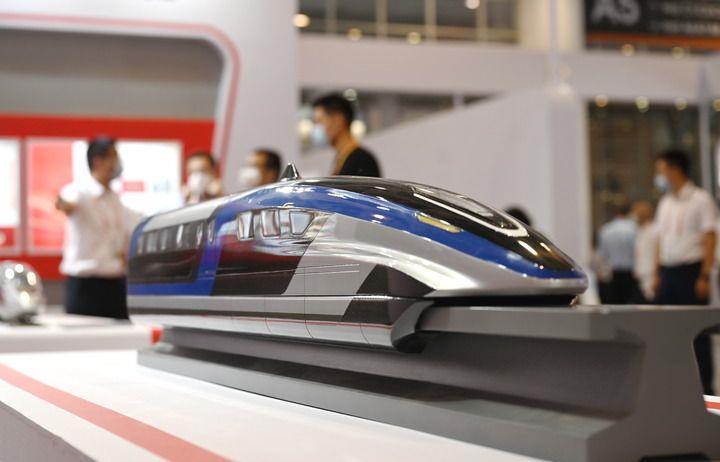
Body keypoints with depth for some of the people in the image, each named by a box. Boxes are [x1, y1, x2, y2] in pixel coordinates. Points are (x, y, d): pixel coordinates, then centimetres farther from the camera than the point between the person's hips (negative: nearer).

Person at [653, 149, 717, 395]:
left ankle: (704, 384, 1)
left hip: (691, 269, -7)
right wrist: (657, 273, 11)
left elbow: (709, 239, -9)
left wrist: (705, 276, -16)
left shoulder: (700, 199, -4)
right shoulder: (665, 203, 16)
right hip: (668, 271, 7)